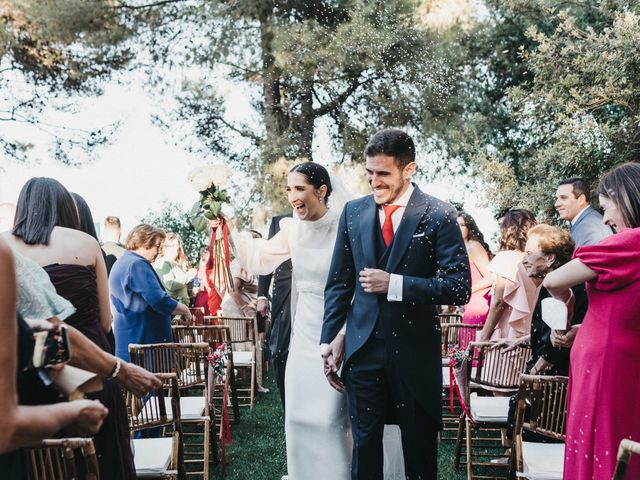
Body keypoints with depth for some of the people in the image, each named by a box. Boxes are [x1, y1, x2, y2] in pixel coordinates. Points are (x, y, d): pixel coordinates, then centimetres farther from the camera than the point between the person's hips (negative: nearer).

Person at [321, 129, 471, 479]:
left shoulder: (438, 215, -7)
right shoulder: (353, 212, 5)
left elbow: (459, 288, -12)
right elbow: (339, 282, 10)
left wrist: (395, 284, -19)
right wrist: (330, 338, 5)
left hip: (416, 351, -2)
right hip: (363, 348, 3)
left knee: (420, 450, 10)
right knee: (364, 445, 9)